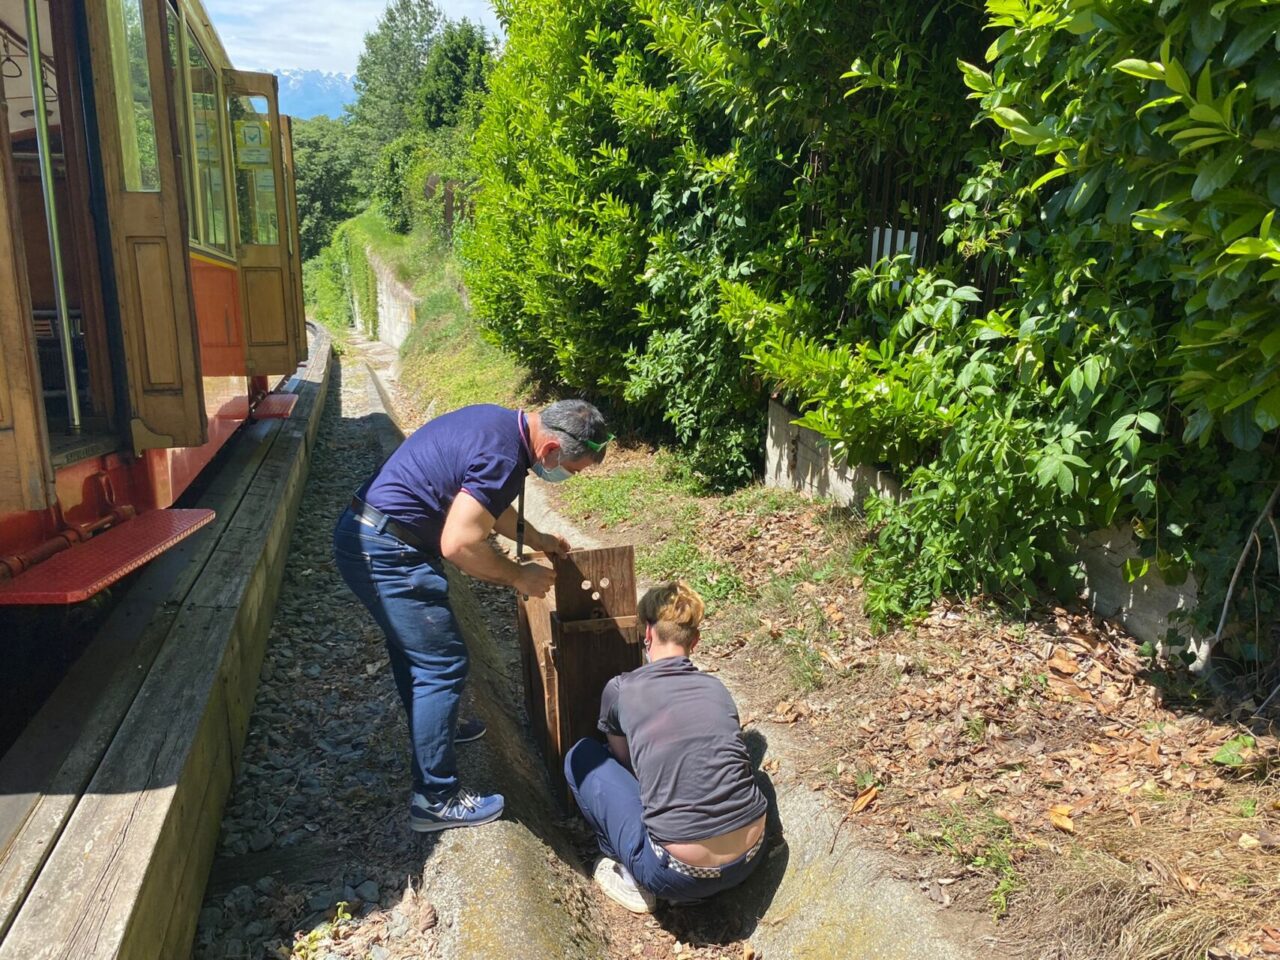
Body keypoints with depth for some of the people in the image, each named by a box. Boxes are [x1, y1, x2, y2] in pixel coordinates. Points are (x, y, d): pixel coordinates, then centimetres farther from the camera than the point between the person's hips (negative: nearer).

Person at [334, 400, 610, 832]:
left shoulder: (501, 422, 7)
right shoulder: (503, 457, -24)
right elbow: (459, 545, -27)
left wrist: (538, 539, 21)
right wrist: (519, 576, -13)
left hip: (362, 533, 11)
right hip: (387, 553, -11)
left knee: (411, 642, 27)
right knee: (443, 665, -3)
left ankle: (429, 729, 49)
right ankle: (436, 799, 8)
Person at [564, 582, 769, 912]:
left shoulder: (620, 690, -2)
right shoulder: (716, 687, 9)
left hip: (681, 876, -5)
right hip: (749, 860, 5)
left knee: (581, 758, 12)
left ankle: (631, 877, 18)